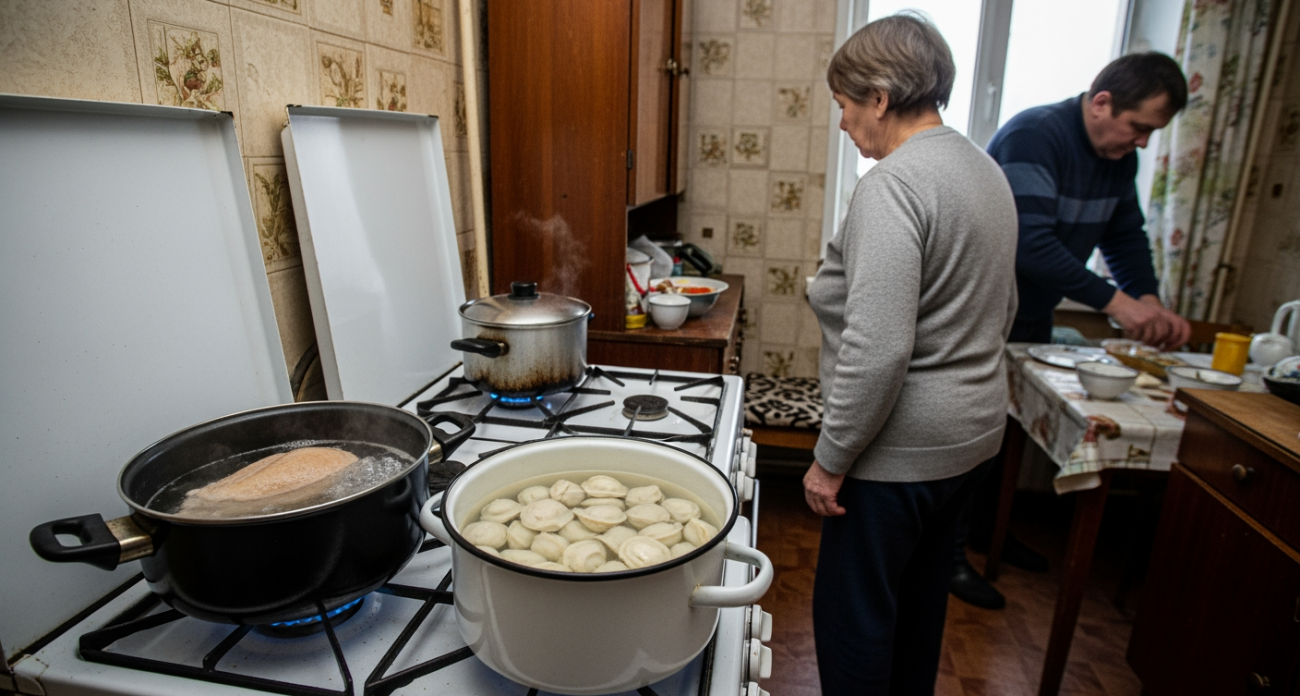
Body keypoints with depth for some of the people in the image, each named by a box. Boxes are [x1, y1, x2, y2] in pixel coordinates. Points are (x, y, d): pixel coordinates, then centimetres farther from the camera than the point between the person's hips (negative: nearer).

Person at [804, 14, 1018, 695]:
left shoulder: (892, 184, -21)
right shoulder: (984, 168, 10)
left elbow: (877, 350, -28)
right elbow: (1001, 310, 19)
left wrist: (830, 460, -18)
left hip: (901, 447, -10)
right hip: (972, 430, 10)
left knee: (852, 607, 7)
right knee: (920, 591, 24)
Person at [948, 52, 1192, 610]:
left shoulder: (1119, 155, 5)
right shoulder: (1034, 135, -23)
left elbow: (1126, 236, 11)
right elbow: (1031, 245, -33)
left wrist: (1150, 300, -6)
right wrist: (1115, 302, -32)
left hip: (1033, 315, 8)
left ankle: (987, 528, 35)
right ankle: (950, 552, 13)